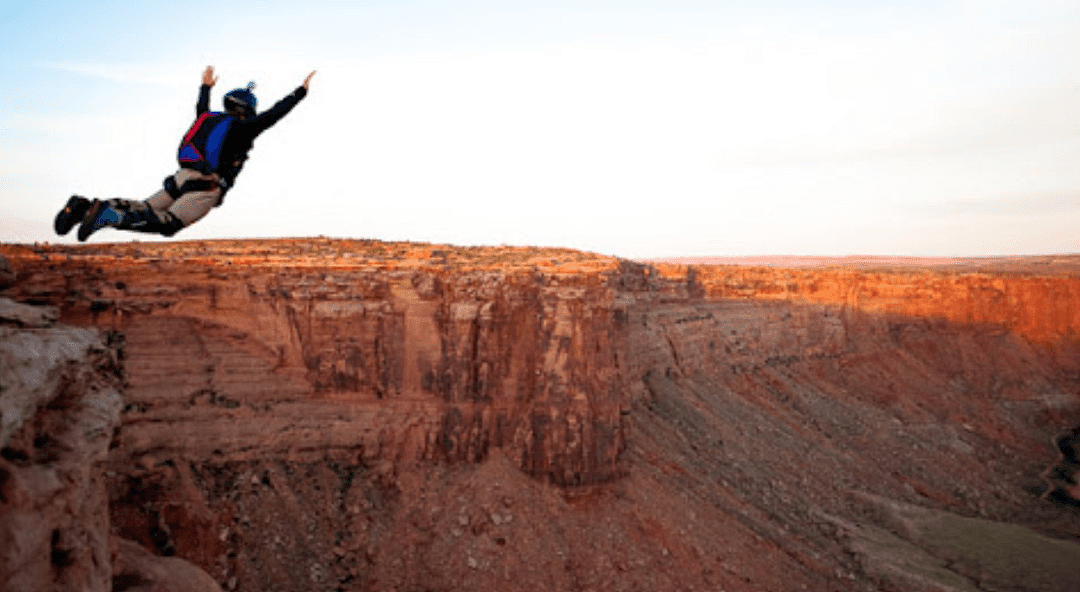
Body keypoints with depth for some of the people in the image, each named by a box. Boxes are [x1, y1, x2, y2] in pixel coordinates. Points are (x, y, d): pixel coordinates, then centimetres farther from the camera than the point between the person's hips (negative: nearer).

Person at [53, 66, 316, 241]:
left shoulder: (210, 119, 26)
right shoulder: (242, 128, 6)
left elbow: (201, 110, 49)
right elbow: (273, 114, 8)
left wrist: (205, 87, 67)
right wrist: (300, 92, 16)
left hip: (181, 178, 8)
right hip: (205, 185, -8)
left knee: (145, 211, 5)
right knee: (167, 223, -20)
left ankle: (87, 206, -12)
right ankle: (110, 216, -37)